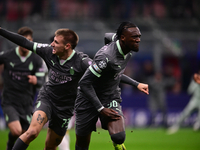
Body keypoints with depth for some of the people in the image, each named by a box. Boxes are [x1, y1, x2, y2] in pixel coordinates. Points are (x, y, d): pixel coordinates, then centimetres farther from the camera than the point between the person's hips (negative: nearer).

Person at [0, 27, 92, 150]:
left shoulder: (81, 61, -20)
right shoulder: (49, 51, -10)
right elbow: (25, 43, -2)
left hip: (65, 107, 0)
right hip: (47, 97, 1)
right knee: (32, 132, -27)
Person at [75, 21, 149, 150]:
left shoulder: (128, 50, -4)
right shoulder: (106, 56, -30)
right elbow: (85, 83, -26)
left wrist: (136, 84, 12)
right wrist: (101, 109, -24)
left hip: (112, 98, 5)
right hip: (90, 100, -5)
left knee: (118, 137, -25)